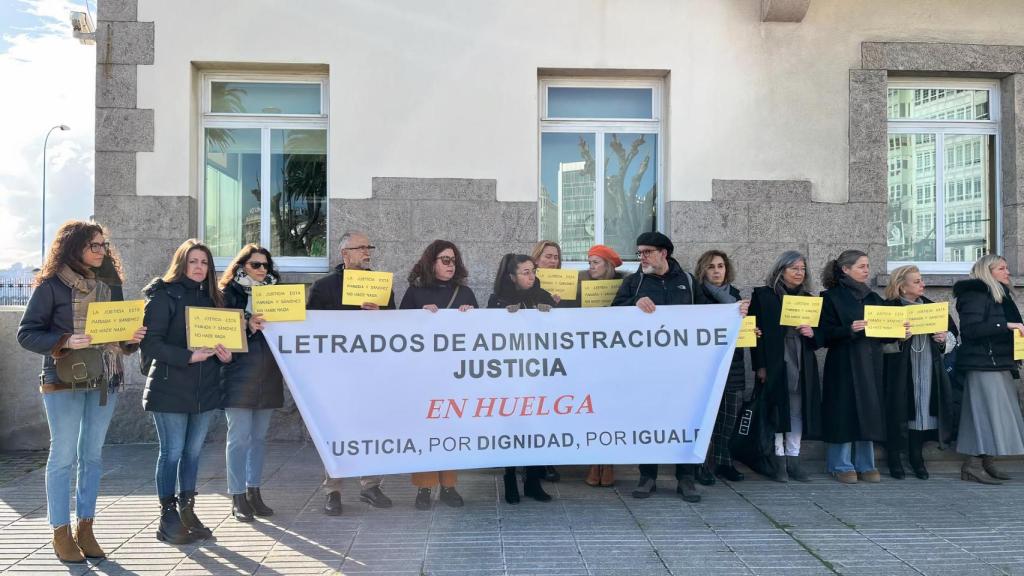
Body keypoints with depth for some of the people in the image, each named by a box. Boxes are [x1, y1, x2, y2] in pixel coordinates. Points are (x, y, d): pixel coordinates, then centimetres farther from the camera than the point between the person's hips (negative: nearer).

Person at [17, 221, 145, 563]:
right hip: (65, 381, -5)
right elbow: (26, 334, -7)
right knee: (63, 456, 2)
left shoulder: (107, 285, 11)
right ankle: (61, 533, 13)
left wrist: (132, 338, -5)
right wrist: (65, 341, -22)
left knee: (93, 455, 10)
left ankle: (85, 528, 19)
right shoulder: (51, 285, -5)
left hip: (105, 381, 5)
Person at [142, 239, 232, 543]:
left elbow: (221, 336, 17)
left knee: (193, 452, 11)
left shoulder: (211, 298, 14)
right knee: (172, 452, 1)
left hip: (205, 389, 6)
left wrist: (225, 355, -4)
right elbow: (151, 341, -13)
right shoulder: (164, 295, -5)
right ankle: (168, 518, 13)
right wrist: (188, 356, -23)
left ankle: (188, 512, 22)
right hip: (170, 389, -6)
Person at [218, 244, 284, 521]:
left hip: (268, 377, 5)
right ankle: (238, 497, 7)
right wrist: (248, 325, -23)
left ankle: (254, 492, 21)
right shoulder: (229, 294, 0)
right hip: (239, 376, -4)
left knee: (259, 436, 11)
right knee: (239, 438, -2)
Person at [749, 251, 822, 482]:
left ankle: (793, 460, 11)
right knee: (776, 410, -3)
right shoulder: (763, 295, 1)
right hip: (774, 364, -4)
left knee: (798, 411, 3)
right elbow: (757, 330, -5)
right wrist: (760, 366, -11)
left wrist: (812, 333, -5)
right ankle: (778, 461, 5)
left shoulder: (808, 298, 16)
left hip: (802, 365, 4)